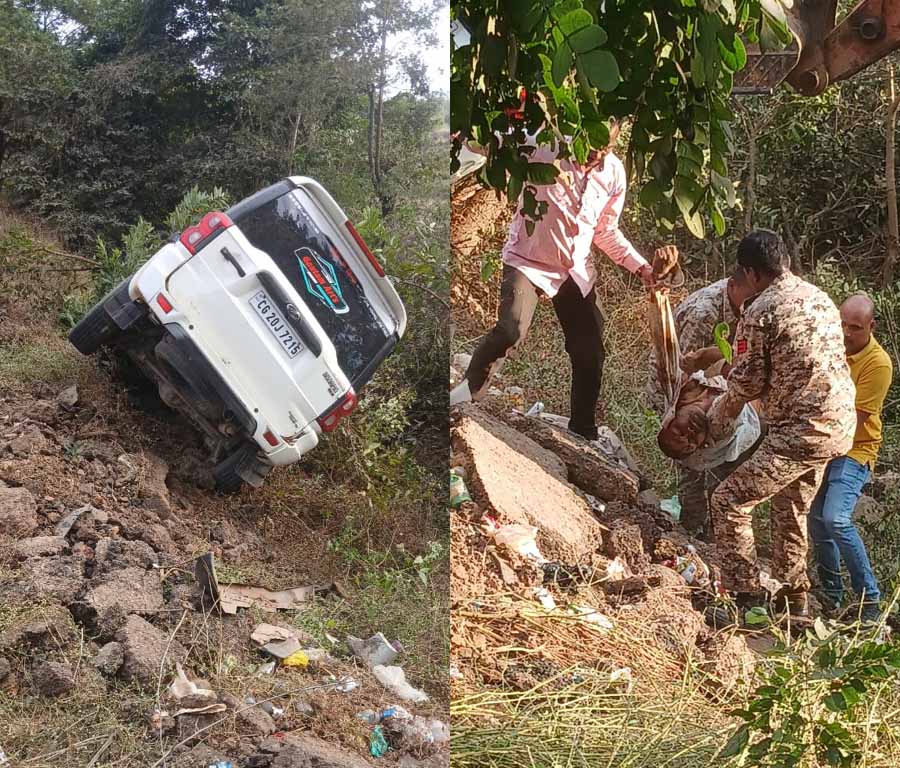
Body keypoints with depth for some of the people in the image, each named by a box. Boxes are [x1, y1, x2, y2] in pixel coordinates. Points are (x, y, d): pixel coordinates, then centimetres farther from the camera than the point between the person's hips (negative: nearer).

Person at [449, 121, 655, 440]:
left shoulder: (614, 172, -2)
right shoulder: (544, 149, -17)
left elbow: (606, 232, 11)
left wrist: (642, 268, 4)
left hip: (576, 270, 5)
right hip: (529, 261, -5)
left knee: (590, 353, 6)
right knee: (511, 330, -28)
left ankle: (583, 432, 25)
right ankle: (469, 390, -2)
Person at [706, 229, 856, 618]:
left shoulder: (759, 313, -12)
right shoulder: (819, 297, 12)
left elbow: (747, 383, -6)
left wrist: (718, 418, 13)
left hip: (802, 430, -9)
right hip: (841, 423, 9)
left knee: (728, 502, -2)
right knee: (791, 507, 25)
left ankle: (749, 602, -2)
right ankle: (793, 598, 35)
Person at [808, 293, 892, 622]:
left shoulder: (878, 364, -19)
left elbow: (854, 422, -20)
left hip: (853, 451, -7)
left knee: (836, 520, -23)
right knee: (816, 522, 10)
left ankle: (869, 598, -12)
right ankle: (830, 594, 29)